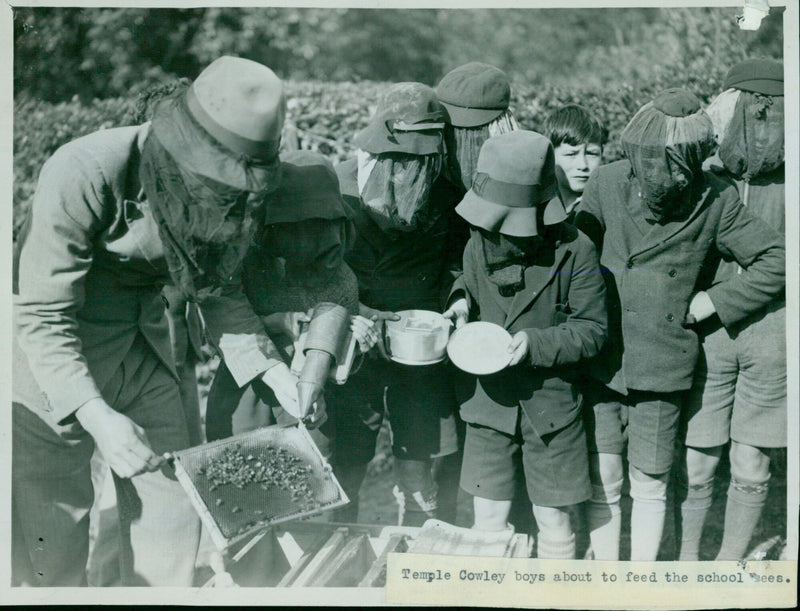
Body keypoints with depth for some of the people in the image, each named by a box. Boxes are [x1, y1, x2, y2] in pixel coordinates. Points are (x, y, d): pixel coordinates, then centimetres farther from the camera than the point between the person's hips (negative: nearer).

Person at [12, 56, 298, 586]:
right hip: (49, 367, -5)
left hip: (142, 353, 6)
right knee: (54, 531, 1)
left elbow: (221, 291, 2)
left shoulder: (228, 189, -9)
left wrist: (275, 372, -11)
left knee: (172, 506, 9)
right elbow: (42, 317, -26)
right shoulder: (84, 175, -28)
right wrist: (97, 416, -35)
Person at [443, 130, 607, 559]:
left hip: (550, 401, -3)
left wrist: (536, 343, -22)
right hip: (488, 396, 3)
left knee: (552, 516, 10)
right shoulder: (479, 244, -2)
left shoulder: (574, 251, -13)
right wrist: (462, 302, -5)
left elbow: (592, 330, -8)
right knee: (488, 515, 8)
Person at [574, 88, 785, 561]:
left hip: (662, 369, -1)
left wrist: (714, 301, -4)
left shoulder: (715, 200, -9)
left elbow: (777, 260, 1)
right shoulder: (608, 183, -6)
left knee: (650, 487, 12)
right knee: (602, 483, 9)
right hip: (600, 363, 1)